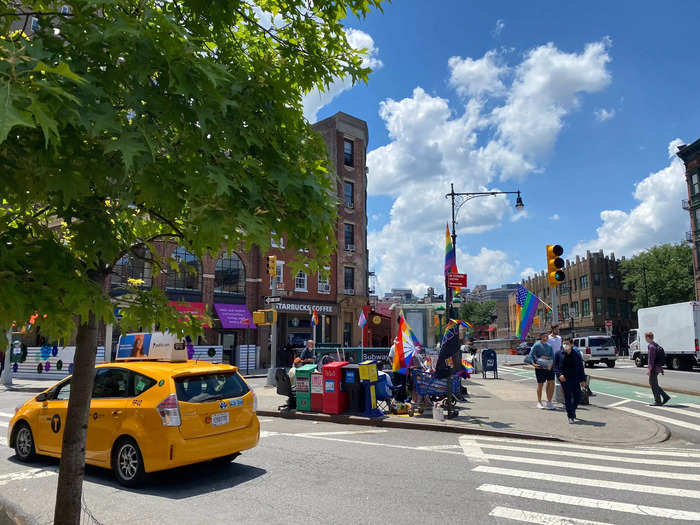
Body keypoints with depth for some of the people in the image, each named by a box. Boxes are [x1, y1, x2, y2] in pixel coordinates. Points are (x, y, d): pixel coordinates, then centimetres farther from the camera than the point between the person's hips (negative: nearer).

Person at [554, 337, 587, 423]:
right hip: (564, 379, -2)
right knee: (568, 397, -3)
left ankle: (572, 411, 32)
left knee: (578, 397, 4)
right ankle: (570, 416, 6)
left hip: (575, 379, 2)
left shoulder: (577, 354, 4)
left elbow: (581, 368, 7)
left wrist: (583, 380, 4)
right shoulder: (558, 354, 1)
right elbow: (555, 366, 2)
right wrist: (559, 374, -14)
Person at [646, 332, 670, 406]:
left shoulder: (651, 346, -17)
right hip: (658, 367, 9)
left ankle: (658, 401, 5)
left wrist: (649, 369, -19)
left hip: (654, 368, -9)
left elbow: (651, 359, -20)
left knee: (654, 385, 0)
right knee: (652, 383, 16)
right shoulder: (656, 345, 13)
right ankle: (665, 397, 16)